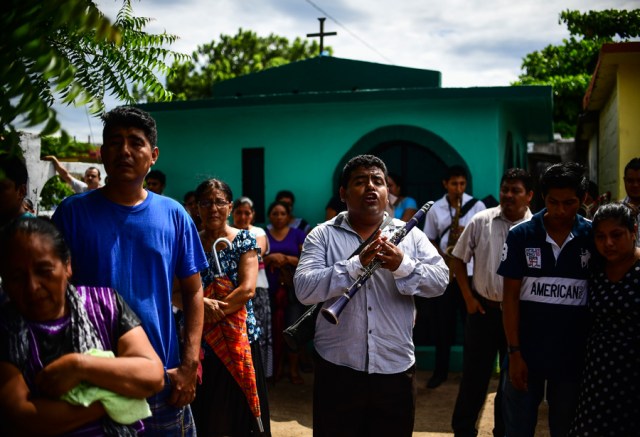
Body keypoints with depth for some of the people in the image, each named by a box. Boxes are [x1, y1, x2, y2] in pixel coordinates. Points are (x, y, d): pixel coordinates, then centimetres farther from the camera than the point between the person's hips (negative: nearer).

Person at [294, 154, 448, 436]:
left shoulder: (410, 234, 5)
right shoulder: (322, 235, -2)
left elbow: (440, 281, -5)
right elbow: (304, 289, -15)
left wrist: (402, 265, -24)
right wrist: (357, 263, -25)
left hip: (396, 369, 2)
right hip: (338, 369, -2)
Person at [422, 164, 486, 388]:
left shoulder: (477, 206, -1)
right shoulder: (435, 209, 5)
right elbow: (430, 240, 11)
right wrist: (440, 255, -7)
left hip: (471, 271, -2)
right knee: (441, 322, 6)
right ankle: (441, 370, 17)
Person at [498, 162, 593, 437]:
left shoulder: (594, 237, -4)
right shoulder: (521, 235, -7)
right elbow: (510, 296, -5)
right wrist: (514, 352, -8)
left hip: (575, 355, 1)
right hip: (526, 352, -1)